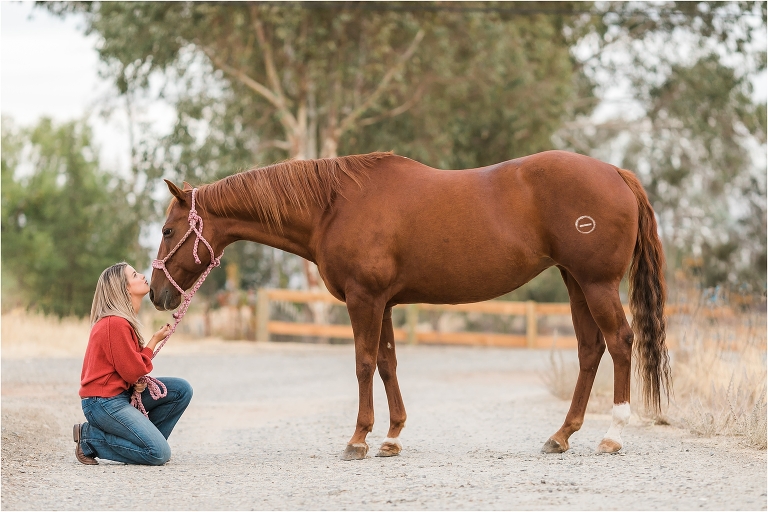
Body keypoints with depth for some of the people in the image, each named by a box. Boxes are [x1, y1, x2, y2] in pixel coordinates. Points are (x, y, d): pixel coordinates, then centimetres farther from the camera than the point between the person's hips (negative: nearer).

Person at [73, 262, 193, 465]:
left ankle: (145, 437, 9)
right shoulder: (116, 324, -20)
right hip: (103, 401, -10)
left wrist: (140, 380, -5)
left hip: (121, 392, 10)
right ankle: (90, 439, -6)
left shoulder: (125, 319, 11)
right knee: (159, 454, -16)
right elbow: (132, 371, -17)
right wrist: (155, 340, -6)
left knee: (181, 389, 4)